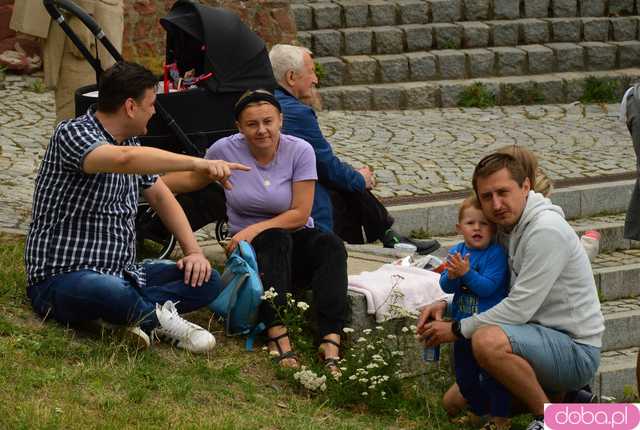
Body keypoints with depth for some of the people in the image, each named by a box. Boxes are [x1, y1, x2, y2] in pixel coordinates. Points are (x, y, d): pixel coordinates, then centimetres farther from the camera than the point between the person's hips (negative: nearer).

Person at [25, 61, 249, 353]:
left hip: (121, 273, 9)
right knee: (111, 292, -44)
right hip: (63, 276, -9)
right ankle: (161, 319, -16)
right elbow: (125, 159, -36)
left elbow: (161, 197, 21)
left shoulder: (130, 141, 14)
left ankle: (137, 312, -26)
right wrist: (196, 163, -42)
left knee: (207, 281, -7)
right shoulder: (73, 134, -15)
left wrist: (193, 251, 7)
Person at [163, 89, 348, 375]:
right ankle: (277, 336, -50)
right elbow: (192, 180, 13)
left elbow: (300, 214, -10)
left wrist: (255, 229, -21)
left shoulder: (300, 151, -8)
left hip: (295, 239, 1)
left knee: (330, 245, -32)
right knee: (275, 240, -36)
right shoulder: (225, 150, -6)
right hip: (251, 248, -1)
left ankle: (330, 341, -49)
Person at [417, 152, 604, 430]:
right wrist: (446, 305, 3)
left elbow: (519, 308, -24)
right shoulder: (508, 227, 8)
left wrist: (456, 329, -14)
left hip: (575, 350, -10)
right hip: (547, 339, 10)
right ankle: (560, 395, 19)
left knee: (488, 340, -36)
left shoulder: (546, 231, -22)